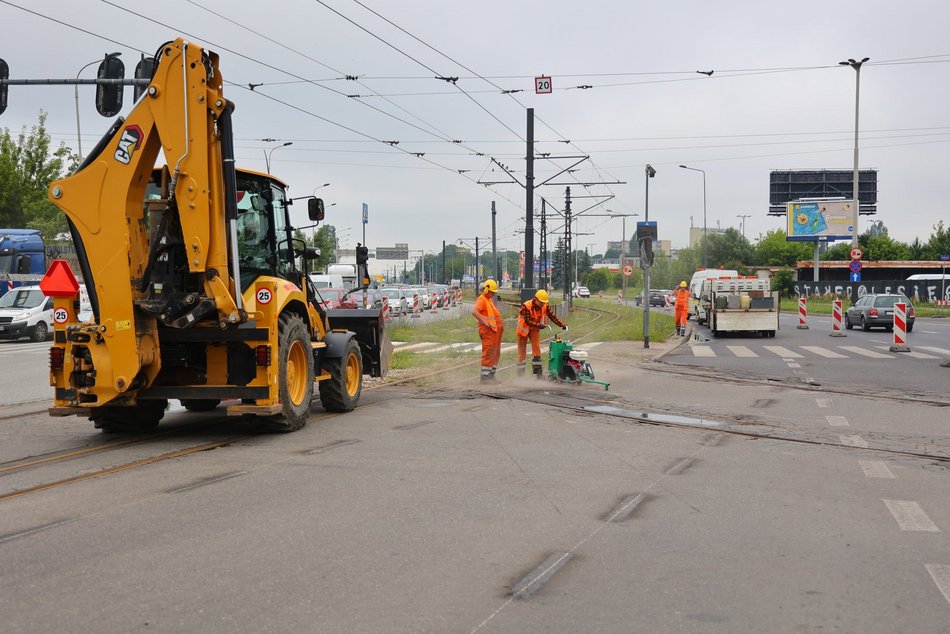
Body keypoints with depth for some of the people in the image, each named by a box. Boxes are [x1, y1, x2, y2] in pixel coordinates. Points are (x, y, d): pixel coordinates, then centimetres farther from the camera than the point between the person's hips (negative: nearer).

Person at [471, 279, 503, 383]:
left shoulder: (489, 300, 20)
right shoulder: (481, 300, -11)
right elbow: (474, 312, -26)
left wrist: (500, 325, 21)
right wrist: (485, 322, -26)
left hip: (495, 330, 10)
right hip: (488, 331, -10)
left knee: (496, 354, 14)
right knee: (488, 354, -9)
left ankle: (491, 375, 22)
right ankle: (485, 377, -6)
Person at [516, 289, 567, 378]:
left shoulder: (545, 306, -11)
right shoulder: (526, 306, -28)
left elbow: (552, 316, -7)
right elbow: (527, 321, -30)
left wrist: (562, 324, -15)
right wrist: (538, 325, -42)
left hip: (535, 329, 4)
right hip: (524, 329, -4)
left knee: (536, 348, -11)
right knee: (522, 351, 2)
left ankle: (538, 372, -10)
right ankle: (520, 374, 11)